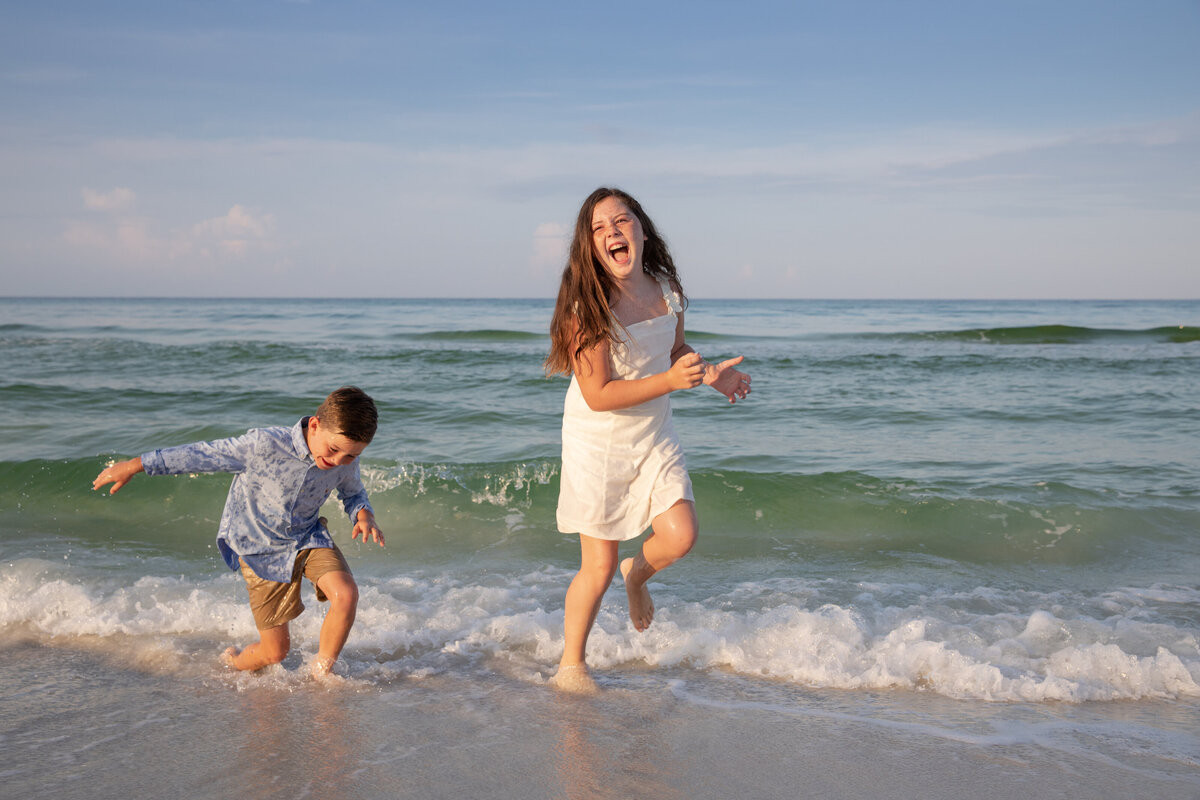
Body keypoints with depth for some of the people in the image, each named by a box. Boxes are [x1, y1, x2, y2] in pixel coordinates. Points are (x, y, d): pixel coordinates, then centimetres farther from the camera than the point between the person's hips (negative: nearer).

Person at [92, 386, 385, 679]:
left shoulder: (346, 461, -16)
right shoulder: (265, 445, -30)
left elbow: (353, 492, 7)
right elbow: (202, 455, -19)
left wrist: (364, 514, -17)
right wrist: (134, 466, -12)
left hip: (307, 537, 3)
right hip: (261, 548, -3)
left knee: (346, 595, -26)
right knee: (275, 651, 1)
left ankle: (322, 671, 0)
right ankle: (233, 663, 38)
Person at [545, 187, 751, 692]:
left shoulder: (666, 289, -5)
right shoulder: (587, 305, -22)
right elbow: (597, 395, -24)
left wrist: (708, 372, -6)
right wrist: (672, 381, -31)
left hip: (654, 436, 5)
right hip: (598, 442, -5)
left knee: (680, 536, -10)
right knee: (598, 566, 3)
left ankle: (637, 575, 27)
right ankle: (570, 666, 25)